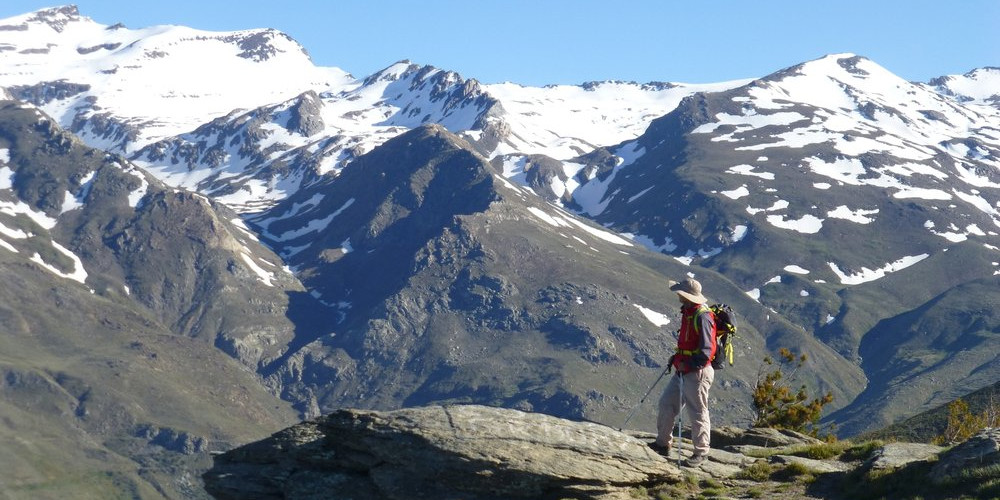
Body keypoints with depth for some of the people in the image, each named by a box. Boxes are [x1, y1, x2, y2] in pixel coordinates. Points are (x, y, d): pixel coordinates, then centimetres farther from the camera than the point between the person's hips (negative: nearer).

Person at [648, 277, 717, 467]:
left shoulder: (702, 317, -21)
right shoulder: (687, 312, 9)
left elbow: (706, 352, -24)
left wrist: (686, 365, -28)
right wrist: (677, 357, 15)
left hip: (697, 373, -10)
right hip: (683, 371, 10)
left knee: (698, 412, 1)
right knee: (667, 403, 15)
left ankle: (701, 453, 13)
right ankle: (663, 444, 28)